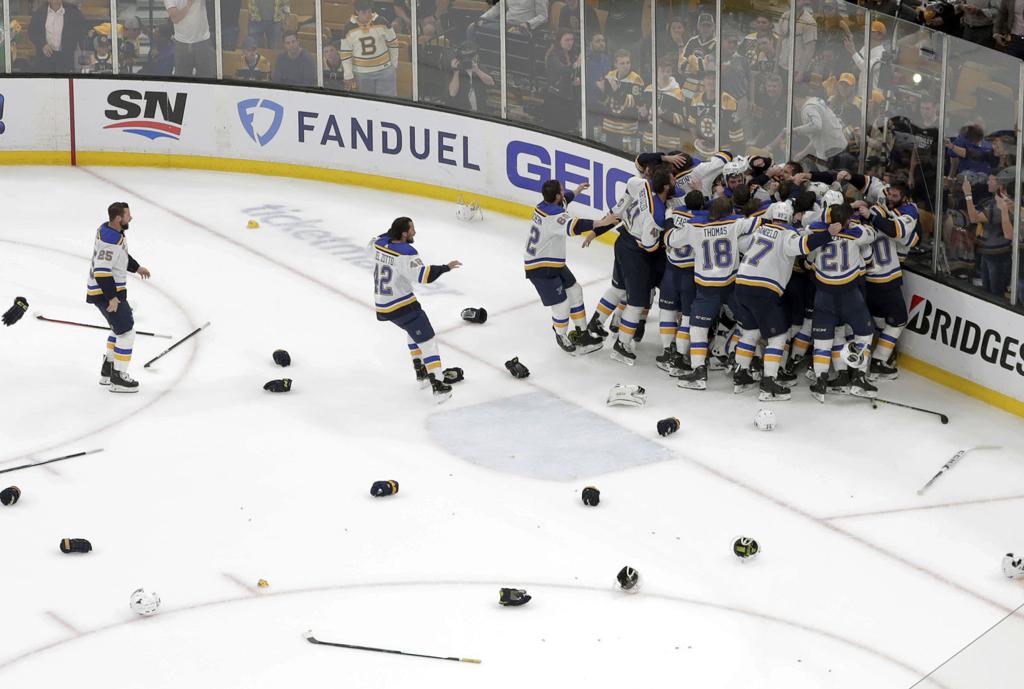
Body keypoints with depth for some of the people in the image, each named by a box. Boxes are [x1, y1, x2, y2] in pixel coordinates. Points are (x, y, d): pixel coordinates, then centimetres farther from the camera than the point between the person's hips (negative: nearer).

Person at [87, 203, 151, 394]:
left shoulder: (109, 229, 6)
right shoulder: (111, 240, -26)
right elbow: (102, 271, -29)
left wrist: (136, 267, 31)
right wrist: (112, 297, -27)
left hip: (110, 291, 11)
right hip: (106, 293, -11)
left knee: (120, 327, 24)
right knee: (126, 332, -6)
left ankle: (107, 370, 33)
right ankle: (118, 378, -2)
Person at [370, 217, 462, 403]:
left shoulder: (379, 241, 0)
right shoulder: (405, 253, -23)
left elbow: (372, 246, 25)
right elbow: (424, 275, -31)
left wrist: (391, 232, 28)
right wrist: (446, 268, -18)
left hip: (382, 306, 9)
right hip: (402, 306, -9)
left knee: (414, 329, 32)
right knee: (427, 340, -4)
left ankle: (421, 372, 33)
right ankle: (438, 386, -12)